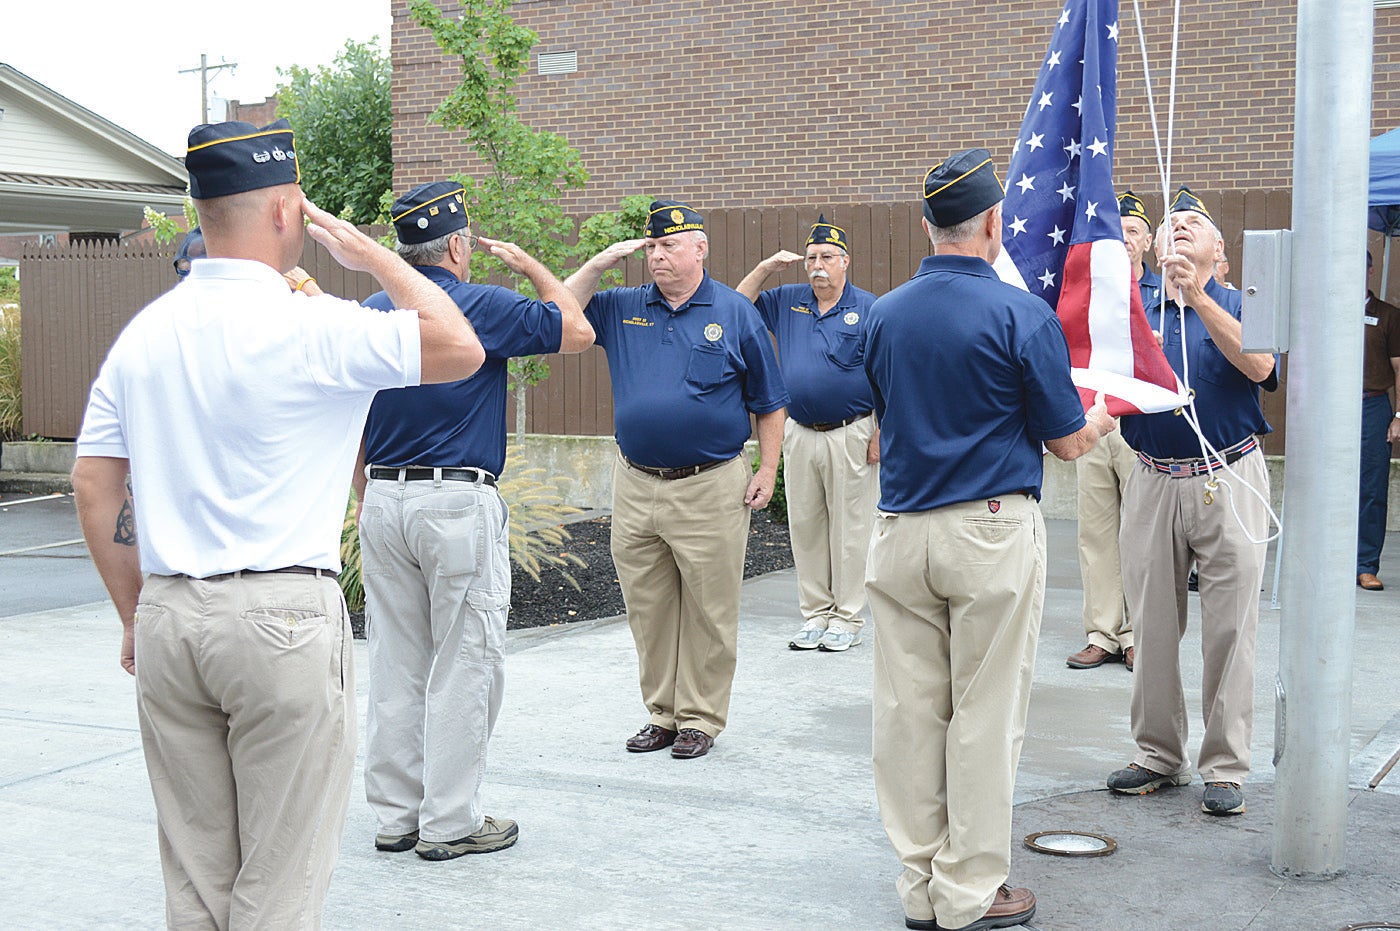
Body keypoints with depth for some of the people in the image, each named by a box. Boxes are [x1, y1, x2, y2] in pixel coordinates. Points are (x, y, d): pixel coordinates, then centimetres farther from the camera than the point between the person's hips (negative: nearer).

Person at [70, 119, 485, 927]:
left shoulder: (144, 332, 8)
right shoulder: (308, 326, -11)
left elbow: (93, 487, 10)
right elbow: (461, 350, -7)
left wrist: (137, 614, 18)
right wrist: (369, 252, 2)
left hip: (167, 619, 6)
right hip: (282, 618, -6)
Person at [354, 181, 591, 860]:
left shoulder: (369, 314, 8)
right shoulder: (482, 307, -9)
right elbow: (578, 331, 1)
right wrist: (528, 264, 12)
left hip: (383, 499, 6)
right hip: (460, 502, -6)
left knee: (395, 663, 11)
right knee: (464, 665, 2)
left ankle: (395, 815, 19)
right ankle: (450, 823, 6)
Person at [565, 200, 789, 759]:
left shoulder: (735, 314, 2)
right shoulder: (622, 310, 10)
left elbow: (769, 403, 5)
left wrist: (767, 472, -2)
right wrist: (600, 263, 0)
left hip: (711, 488, -3)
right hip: (636, 487, 4)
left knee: (708, 612, 2)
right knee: (648, 610, 10)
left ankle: (700, 718, 14)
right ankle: (662, 714, 22)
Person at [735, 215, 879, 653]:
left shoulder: (868, 308, -3)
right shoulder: (787, 302, 10)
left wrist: (880, 433, -10)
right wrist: (765, 267, 2)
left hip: (850, 434, -5)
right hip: (799, 433, 5)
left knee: (848, 528, 0)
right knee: (804, 526, 8)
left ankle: (847, 618, 8)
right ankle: (815, 614, 18)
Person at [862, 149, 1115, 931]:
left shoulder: (884, 316, 6)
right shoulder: (1023, 316, -10)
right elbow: (1067, 441, -4)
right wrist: (1102, 420, 19)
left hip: (900, 533, 5)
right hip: (992, 532, -5)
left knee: (910, 712, 9)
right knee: (985, 717, 3)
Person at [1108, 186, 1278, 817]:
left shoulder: (1238, 307, 4)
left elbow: (1259, 366, -18)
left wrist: (1197, 296, -24)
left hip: (1228, 484, -2)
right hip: (1153, 482, 2)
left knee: (1229, 629, 0)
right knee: (1153, 629, 8)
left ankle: (1225, 766, 9)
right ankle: (1158, 756, 21)